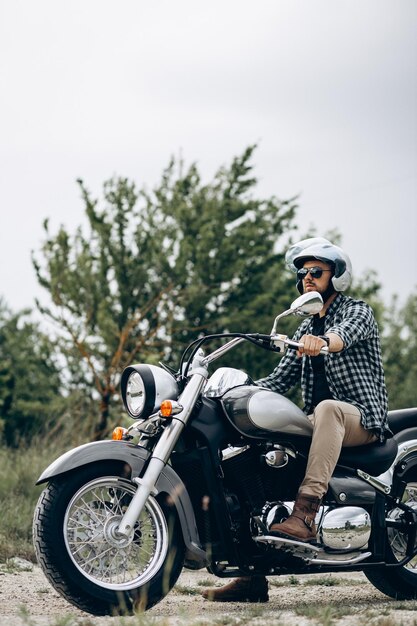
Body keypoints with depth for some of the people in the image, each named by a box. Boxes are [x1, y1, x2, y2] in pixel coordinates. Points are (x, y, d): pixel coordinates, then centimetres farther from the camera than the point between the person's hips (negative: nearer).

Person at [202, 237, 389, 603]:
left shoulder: (358, 311, 2)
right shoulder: (307, 329, 23)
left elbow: (347, 332, -24)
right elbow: (279, 380, 20)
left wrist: (323, 341, -48)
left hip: (362, 418, -7)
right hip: (315, 422, 7)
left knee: (327, 408, -40)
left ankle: (305, 515, -50)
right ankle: (253, 575, -15)